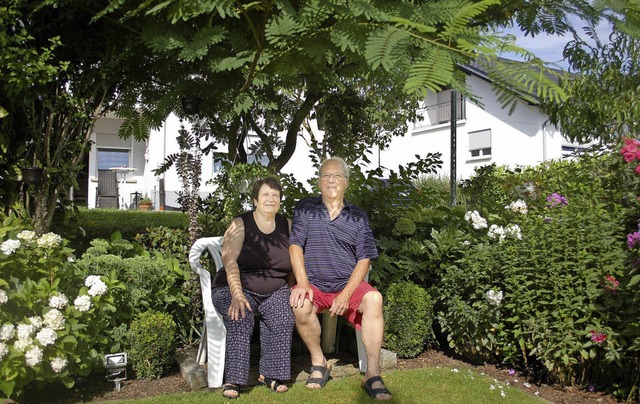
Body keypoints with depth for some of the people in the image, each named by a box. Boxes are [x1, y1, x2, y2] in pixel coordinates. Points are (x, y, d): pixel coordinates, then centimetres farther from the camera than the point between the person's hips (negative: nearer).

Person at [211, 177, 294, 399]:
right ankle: (234, 379, -22)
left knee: (283, 318, -26)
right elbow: (229, 261, -18)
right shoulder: (240, 225, -6)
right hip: (238, 288, -2)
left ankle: (270, 374, -12)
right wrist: (237, 295, -31)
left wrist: (293, 292, -5)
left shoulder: (287, 226, 6)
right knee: (240, 318, -31)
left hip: (275, 291, 3)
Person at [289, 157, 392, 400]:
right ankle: (318, 362, -8)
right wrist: (302, 284, -15)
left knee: (373, 299, -30)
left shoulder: (358, 217, 8)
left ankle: (373, 375, -24)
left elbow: (364, 259, 1)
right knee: (300, 305, -33)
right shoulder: (305, 209, 8)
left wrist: (346, 294, -14)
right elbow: (295, 246, 0)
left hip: (348, 285, 1)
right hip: (314, 285, 0)